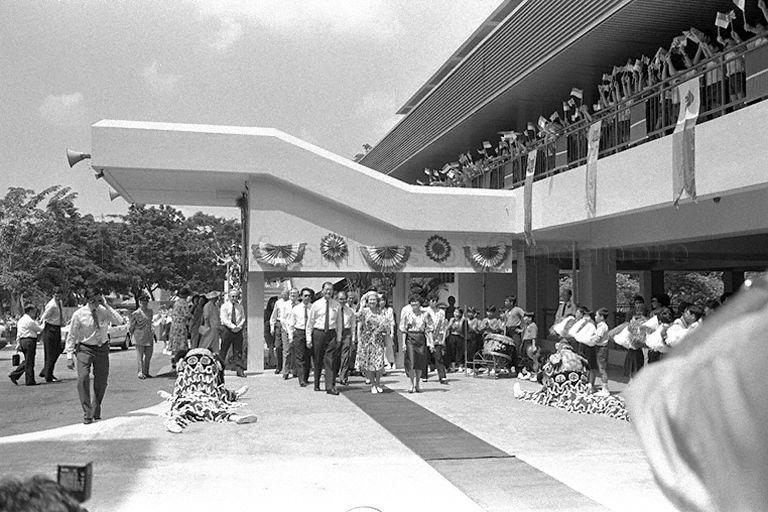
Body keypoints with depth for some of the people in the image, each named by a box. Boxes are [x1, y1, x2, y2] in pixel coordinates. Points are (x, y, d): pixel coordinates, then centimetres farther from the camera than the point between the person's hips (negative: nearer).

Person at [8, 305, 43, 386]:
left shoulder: (21, 320, 14)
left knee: (27, 361, 18)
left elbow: (18, 333, 17)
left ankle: (14, 375, 13)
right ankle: (30, 381, 2)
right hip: (30, 340, -9)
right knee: (29, 362, -3)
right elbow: (39, 329, -4)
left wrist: (18, 344, 20)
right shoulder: (30, 321, -15)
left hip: (22, 340, 9)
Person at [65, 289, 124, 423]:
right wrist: (70, 356, -8)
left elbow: (119, 321, -18)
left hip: (102, 348, 3)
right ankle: (87, 414, -11)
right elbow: (71, 336, -4)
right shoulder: (79, 314, -9)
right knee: (83, 378, -19)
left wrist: (106, 306, -21)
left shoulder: (104, 311, -4)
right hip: (85, 348, -2)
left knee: (101, 382, 8)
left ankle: (96, 412, 28)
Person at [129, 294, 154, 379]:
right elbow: (130, 326, 0)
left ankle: (146, 372, 15)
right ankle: (140, 372, -4)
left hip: (149, 337, 6)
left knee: (148, 355, 7)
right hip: (139, 338, -6)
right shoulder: (136, 313, -7)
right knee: (140, 355, -5)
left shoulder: (150, 311, 11)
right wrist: (132, 334, 3)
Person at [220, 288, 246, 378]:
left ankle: (239, 370, -1)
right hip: (227, 329, -3)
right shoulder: (224, 306, 1)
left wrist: (239, 326, -8)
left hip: (238, 330, 3)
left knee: (238, 351, 0)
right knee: (223, 350, 1)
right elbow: (224, 319, -8)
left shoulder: (240, 306, 13)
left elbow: (243, 318, 10)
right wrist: (232, 326, -16)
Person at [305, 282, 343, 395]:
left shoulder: (337, 305, 4)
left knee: (329, 360, -7)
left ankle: (330, 387, -8)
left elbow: (339, 322, 9)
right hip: (318, 333, 0)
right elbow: (310, 322, 3)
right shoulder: (316, 304, 1)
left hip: (331, 334, 0)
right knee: (318, 360, 9)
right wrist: (309, 339, -1)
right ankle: (316, 385, 23)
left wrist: (339, 338, 6)